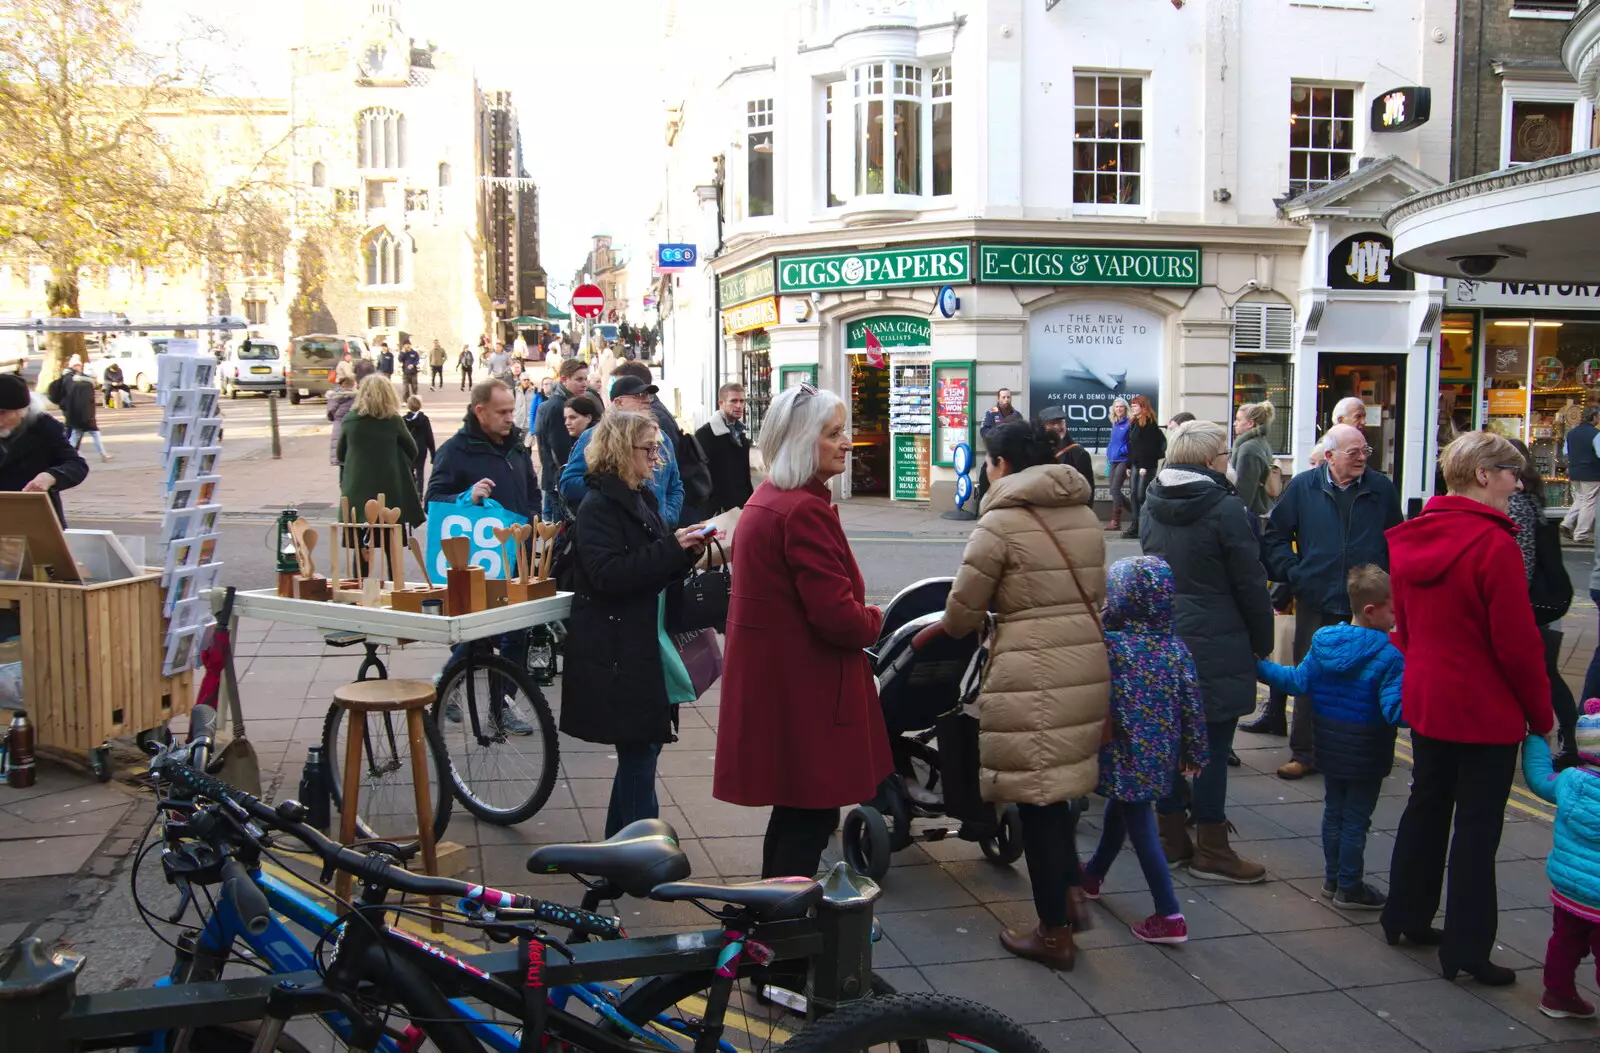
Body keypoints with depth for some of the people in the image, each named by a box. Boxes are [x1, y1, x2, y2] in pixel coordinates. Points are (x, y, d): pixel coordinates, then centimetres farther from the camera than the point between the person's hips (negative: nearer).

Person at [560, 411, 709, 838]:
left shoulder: (642, 498, 14)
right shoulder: (599, 506, -13)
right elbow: (608, 574, -25)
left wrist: (686, 551, 0)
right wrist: (671, 547, -23)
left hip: (644, 644, 9)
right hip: (617, 652, -9)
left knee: (641, 748, 15)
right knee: (639, 753, -3)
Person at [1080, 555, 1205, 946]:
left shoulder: (1108, 646, -18)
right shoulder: (1176, 649, -3)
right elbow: (1192, 704, 2)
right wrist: (1195, 752, 12)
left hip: (1126, 755, -6)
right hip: (1162, 752, 7)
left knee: (1141, 827, 1)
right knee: (1119, 810, 25)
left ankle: (1170, 917, 1)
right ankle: (1094, 875, 46)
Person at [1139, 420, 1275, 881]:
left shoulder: (1152, 505, 8)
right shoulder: (1226, 509, -14)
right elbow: (1251, 587, -10)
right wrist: (1262, 643, 1)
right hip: (1215, 646, -7)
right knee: (1212, 744, 1)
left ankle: (1171, 836, 21)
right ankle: (1210, 849, 8)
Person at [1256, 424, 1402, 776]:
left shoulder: (1381, 488, 3)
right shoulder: (1303, 487, 1)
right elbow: (1275, 536, 7)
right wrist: (1293, 573, -3)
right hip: (1316, 600, 0)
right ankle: (1304, 754, 16)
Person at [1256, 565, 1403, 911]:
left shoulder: (1323, 640, -3)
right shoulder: (1390, 654, -21)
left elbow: (1299, 682, 2)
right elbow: (1394, 708, -28)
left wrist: (1261, 667, 13)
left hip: (1330, 747, 6)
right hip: (1367, 753, -6)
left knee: (1334, 811, 19)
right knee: (1356, 820, 6)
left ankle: (1332, 879, 30)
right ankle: (1349, 889, 16)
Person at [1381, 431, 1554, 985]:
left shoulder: (1410, 537, 3)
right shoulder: (1494, 544, -21)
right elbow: (1517, 644, -18)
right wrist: (1542, 712, -5)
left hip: (1424, 699, 7)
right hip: (1485, 710, -7)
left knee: (1427, 803, 20)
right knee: (1478, 824, 3)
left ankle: (1407, 915, 31)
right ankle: (1466, 947, 10)